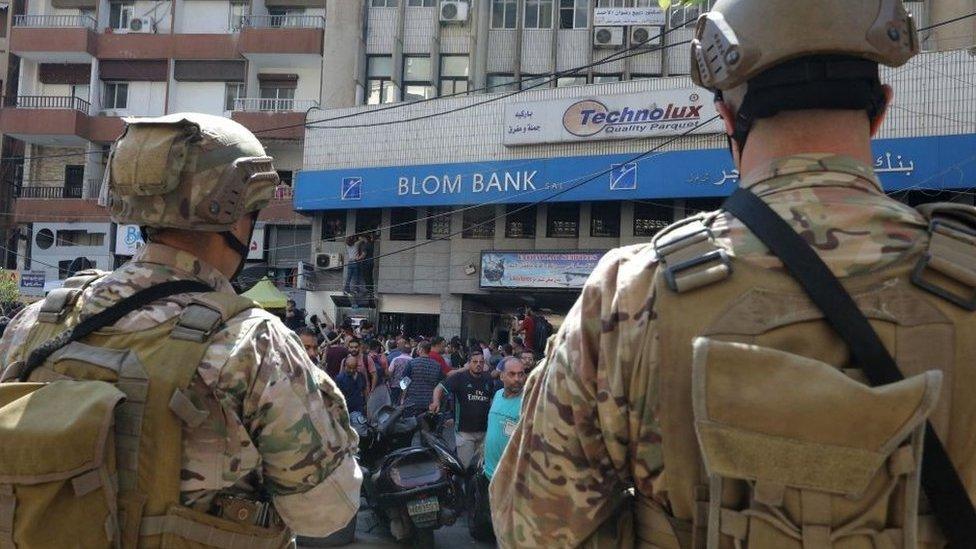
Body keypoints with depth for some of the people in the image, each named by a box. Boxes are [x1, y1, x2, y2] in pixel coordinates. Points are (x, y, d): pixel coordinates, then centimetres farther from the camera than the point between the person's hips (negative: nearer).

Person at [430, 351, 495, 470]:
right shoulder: (460, 378, -8)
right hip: (464, 430, -5)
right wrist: (436, 401, -36)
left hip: (484, 430, 5)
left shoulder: (489, 380, 6)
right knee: (464, 465, -4)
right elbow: (440, 388, -16)